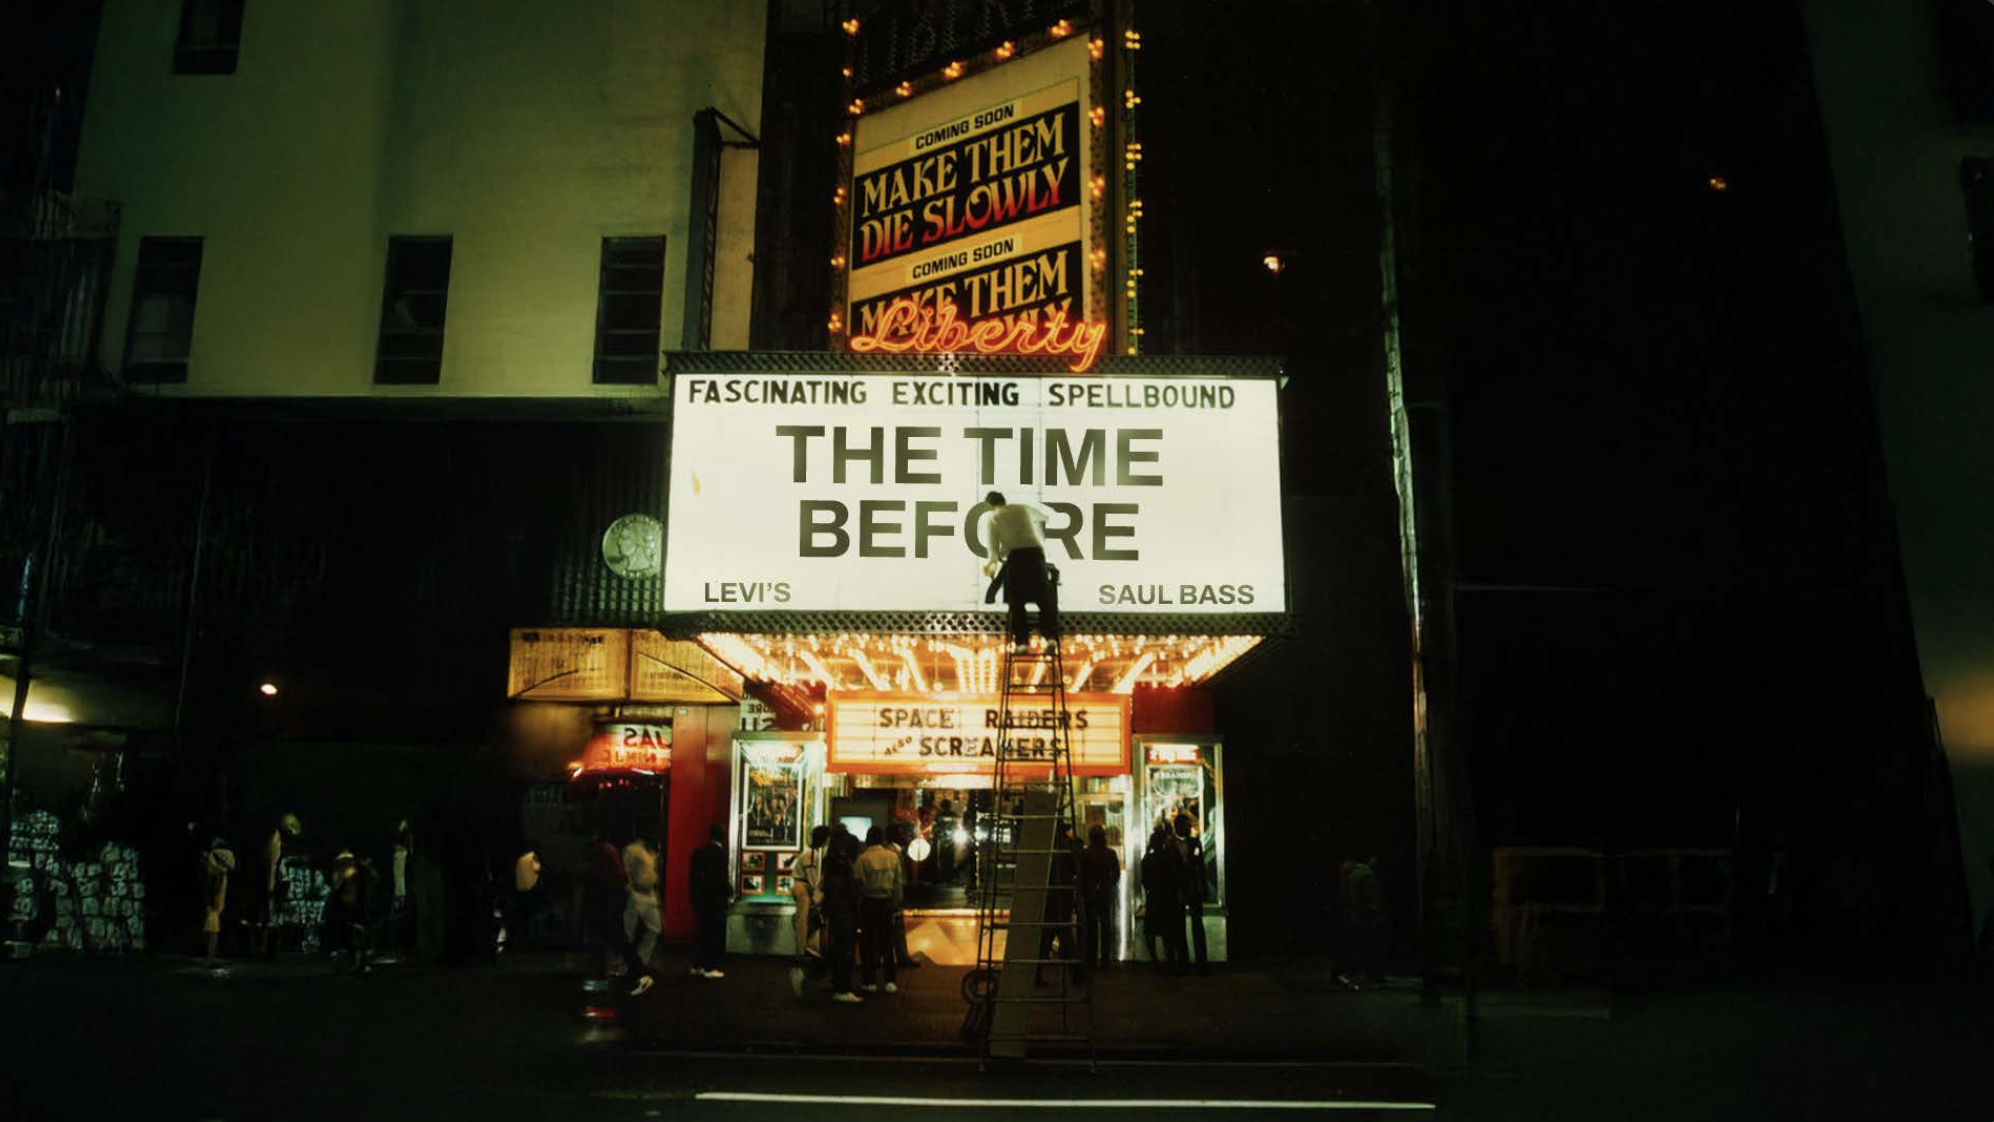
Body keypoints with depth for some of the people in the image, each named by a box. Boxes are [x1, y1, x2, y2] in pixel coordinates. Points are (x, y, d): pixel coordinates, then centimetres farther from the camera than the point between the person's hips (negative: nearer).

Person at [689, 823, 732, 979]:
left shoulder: (699, 852, 6)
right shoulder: (721, 853, -15)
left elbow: (692, 876, 9)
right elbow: (722, 878, -18)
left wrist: (694, 897, 17)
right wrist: (729, 892, -1)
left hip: (700, 898, 7)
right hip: (716, 900, -7)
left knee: (702, 931, 15)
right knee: (715, 933, 1)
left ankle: (697, 966, 19)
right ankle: (710, 968, 3)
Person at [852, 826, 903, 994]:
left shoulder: (863, 858, -12)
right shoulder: (893, 856, -2)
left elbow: (859, 884, -13)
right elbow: (898, 882, 2)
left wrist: (856, 903, 2)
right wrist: (896, 902, 11)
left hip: (869, 903, -3)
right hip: (887, 902, 3)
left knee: (868, 942, 7)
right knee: (887, 942, 12)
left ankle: (871, 981, 7)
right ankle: (890, 981, 9)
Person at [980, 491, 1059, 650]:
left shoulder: (994, 517, 12)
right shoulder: (1023, 508, 22)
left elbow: (994, 545, 6)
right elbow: (1043, 517, 40)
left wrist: (994, 563, 23)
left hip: (1015, 555, -2)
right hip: (1035, 552, 2)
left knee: (1017, 602, 4)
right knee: (1045, 598, 1)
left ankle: (1021, 641, -4)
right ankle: (1051, 637, -14)